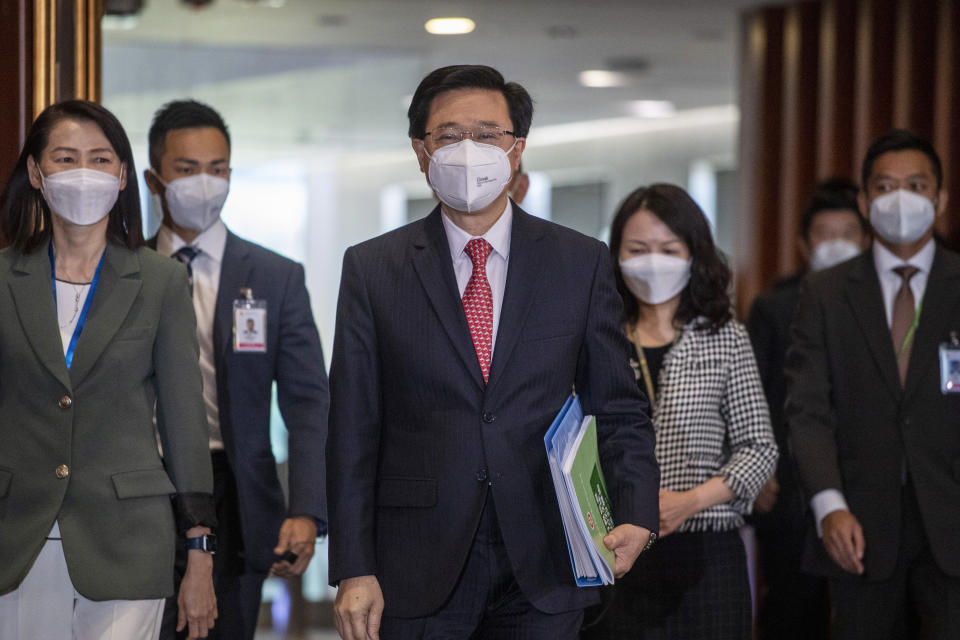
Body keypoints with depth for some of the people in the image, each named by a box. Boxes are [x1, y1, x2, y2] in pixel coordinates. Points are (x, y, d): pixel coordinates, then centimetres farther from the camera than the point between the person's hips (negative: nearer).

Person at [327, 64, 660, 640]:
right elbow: (354, 432, 1)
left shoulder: (582, 263, 6)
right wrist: (355, 572, -5)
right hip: (417, 576, 0)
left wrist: (635, 516, -11)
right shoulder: (372, 269, 4)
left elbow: (619, 412, 6)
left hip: (543, 574, 1)